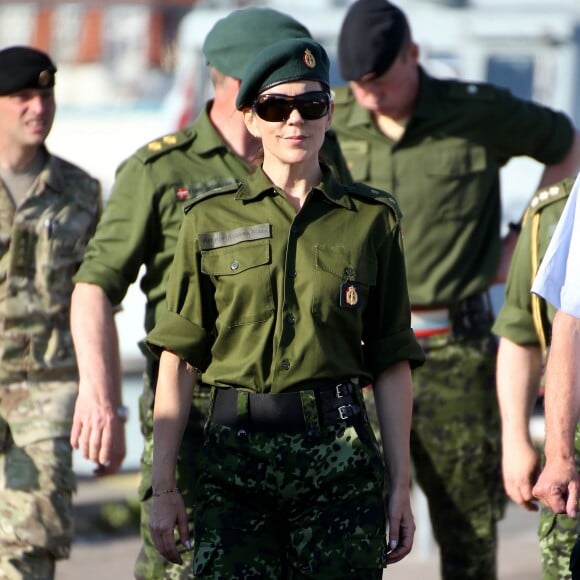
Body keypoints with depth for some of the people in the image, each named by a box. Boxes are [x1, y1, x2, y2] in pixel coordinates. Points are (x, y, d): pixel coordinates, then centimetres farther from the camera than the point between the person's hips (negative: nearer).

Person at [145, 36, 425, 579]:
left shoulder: (371, 219, 7)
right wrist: (163, 484, 0)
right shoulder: (211, 219, 7)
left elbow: (393, 364, 7)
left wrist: (401, 487, 2)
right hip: (234, 452, 0)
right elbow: (179, 360, 5)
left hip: (339, 455, 0)